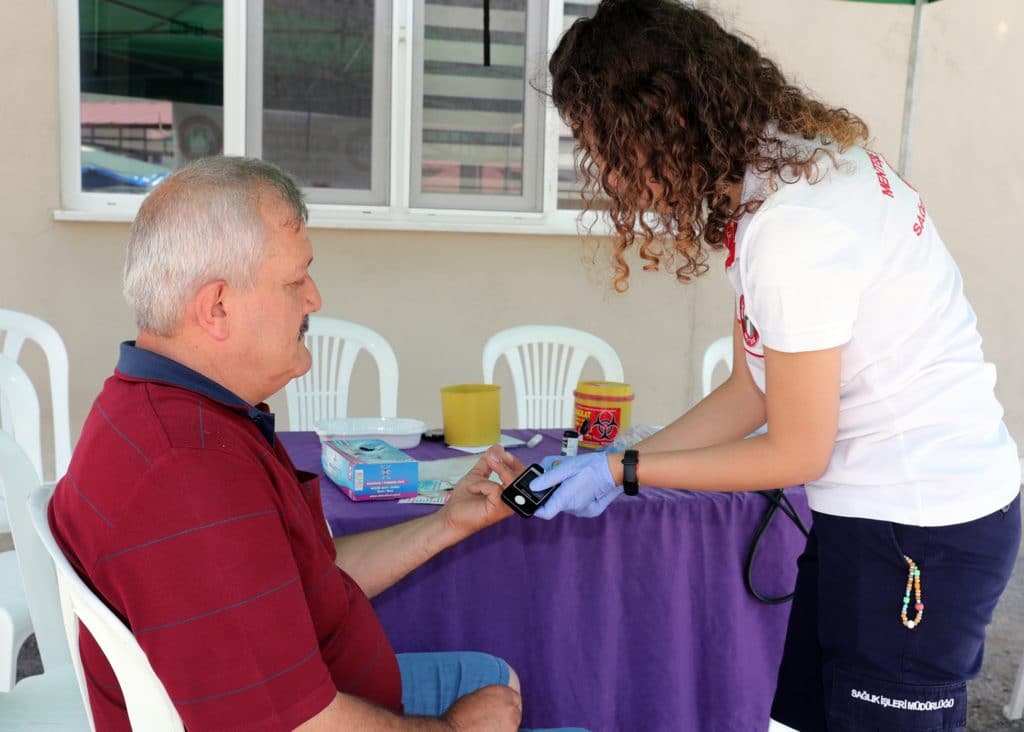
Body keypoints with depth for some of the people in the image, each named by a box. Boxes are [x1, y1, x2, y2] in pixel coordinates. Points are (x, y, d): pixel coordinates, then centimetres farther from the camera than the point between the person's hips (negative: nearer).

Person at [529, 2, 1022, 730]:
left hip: (919, 529, -9)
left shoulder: (794, 226, -27)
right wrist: (611, 464, 2)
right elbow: (750, 394, 5)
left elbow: (796, 452, -16)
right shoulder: (785, 158, 1)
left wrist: (623, 471, -9)